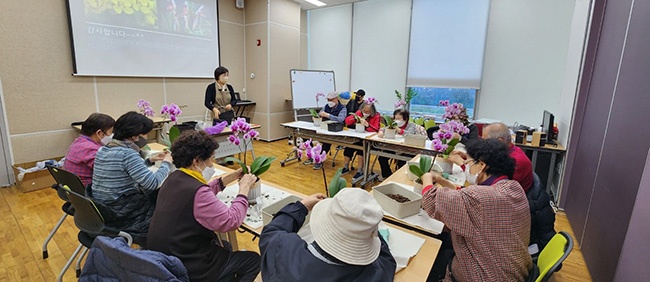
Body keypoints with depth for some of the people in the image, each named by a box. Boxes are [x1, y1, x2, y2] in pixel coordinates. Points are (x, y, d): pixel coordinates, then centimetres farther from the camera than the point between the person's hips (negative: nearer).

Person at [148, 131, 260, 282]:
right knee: (253, 260, 5)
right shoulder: (196, 192, -31)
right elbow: (231, 221, -28)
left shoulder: (175, 178, -2)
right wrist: (244, 189, -16)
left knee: (225, 246, 30)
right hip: (184, 268, -9)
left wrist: (232, 177, 8)